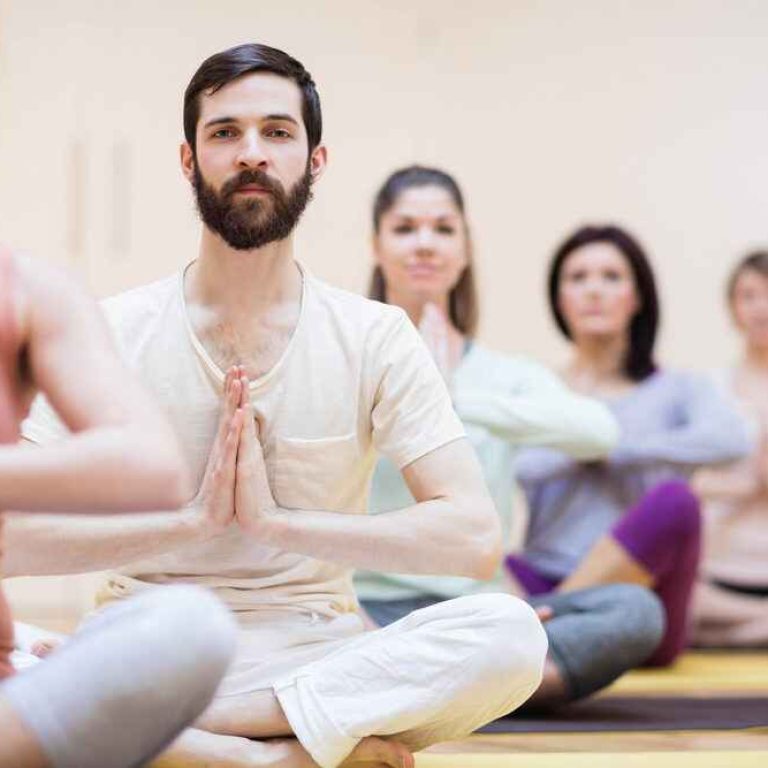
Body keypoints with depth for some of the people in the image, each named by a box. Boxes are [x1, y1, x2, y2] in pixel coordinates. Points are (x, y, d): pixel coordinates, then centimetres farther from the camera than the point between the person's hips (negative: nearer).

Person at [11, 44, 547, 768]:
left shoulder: (376, 339, 2)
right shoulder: (110, 331, 1)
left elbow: (475, 538, -10)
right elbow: (16, 533, -8)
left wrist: (275, 519, -15)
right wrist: (193, 518, -17)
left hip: (312, 649, 1)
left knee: (509, 632, -28)